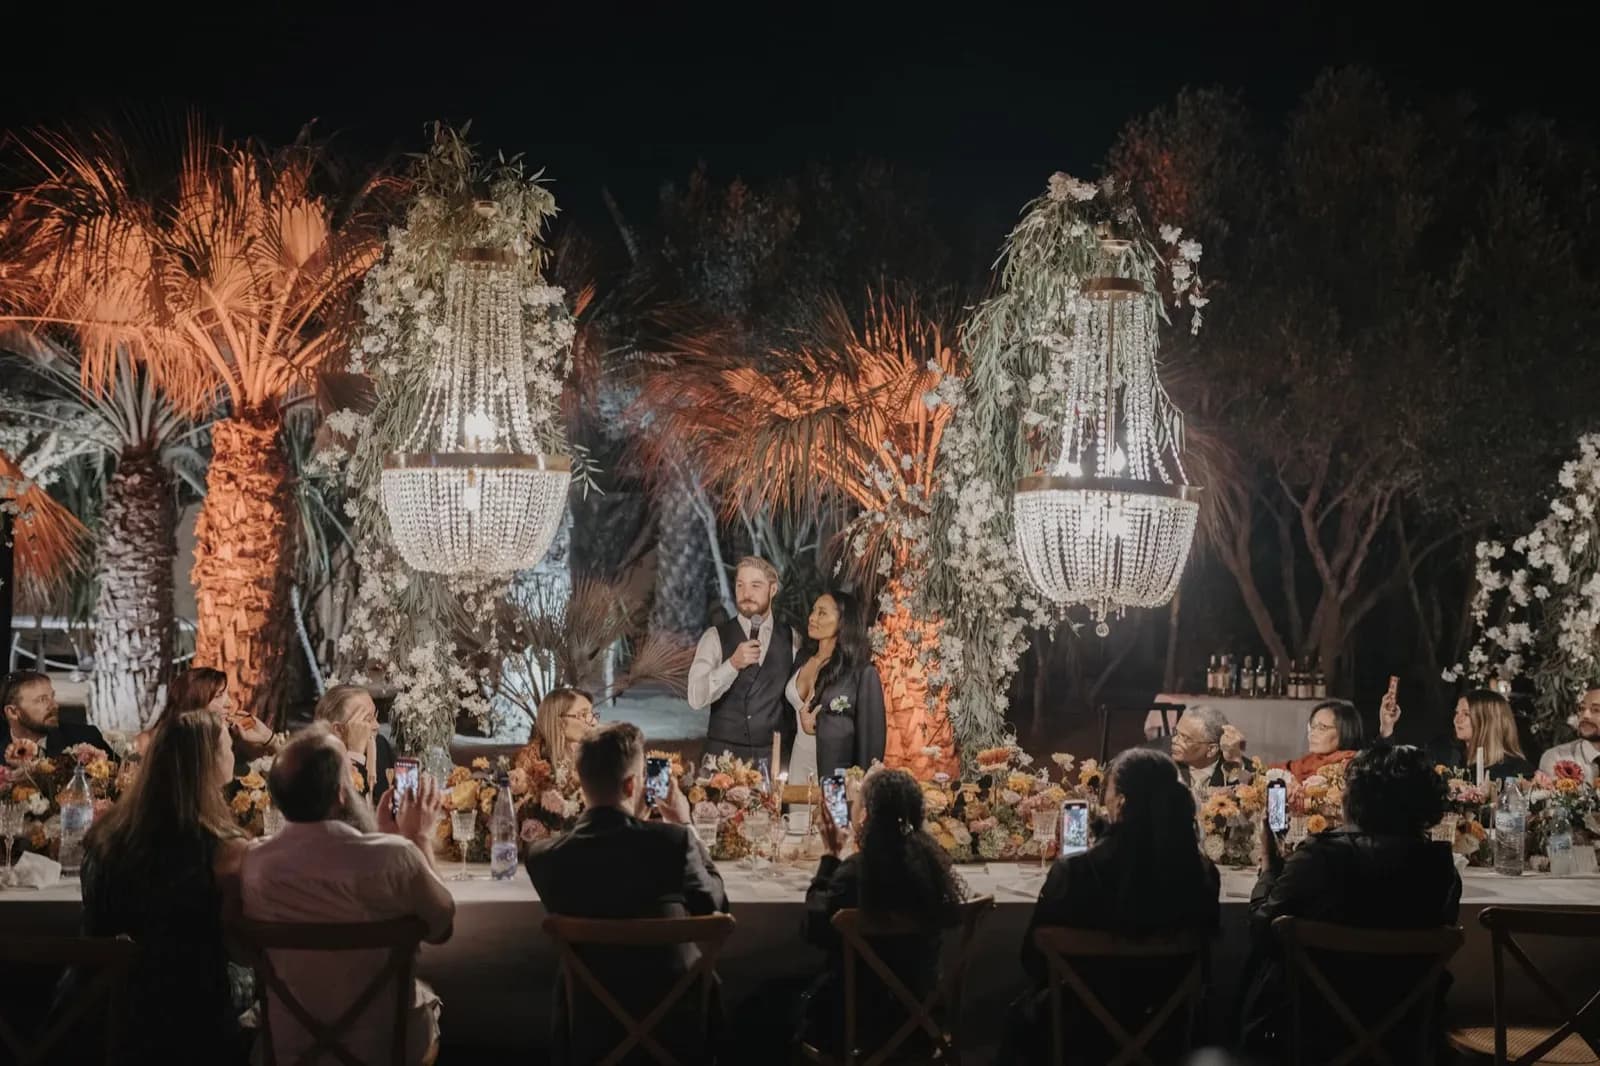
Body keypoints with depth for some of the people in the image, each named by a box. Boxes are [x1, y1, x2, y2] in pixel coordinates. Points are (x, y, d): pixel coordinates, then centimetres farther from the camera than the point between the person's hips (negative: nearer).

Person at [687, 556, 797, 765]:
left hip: (775, 756, 1)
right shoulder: (715, 637, 1)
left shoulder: (790, 639, 7)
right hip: (723, 755, -1)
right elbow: (696, 699, -10)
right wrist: (733, 663, -22)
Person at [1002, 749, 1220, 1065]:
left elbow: (1034, 959, -9)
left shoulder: (1075, 872, -25)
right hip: (1164, 1030, 3)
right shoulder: (1202, 872, -16)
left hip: (1087, 1029, -3)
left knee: (1023, 1013, 30)